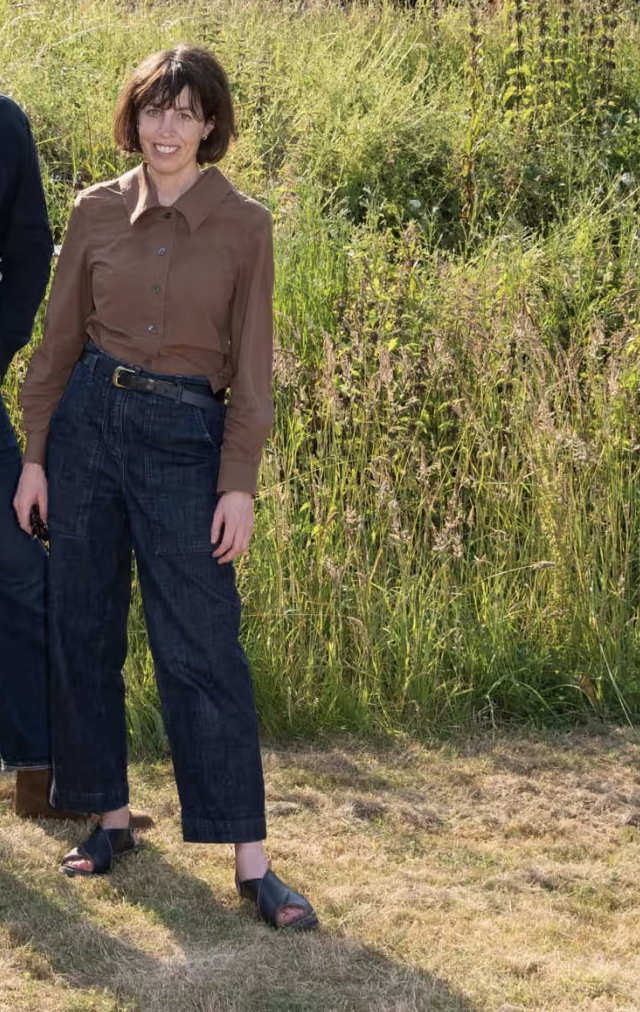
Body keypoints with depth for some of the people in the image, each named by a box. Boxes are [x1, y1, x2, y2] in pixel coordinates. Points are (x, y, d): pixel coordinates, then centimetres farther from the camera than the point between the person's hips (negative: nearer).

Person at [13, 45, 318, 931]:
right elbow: (60, 343, 8)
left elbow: (250, 367, -2)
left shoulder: (243, 226, -2)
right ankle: (111, 818, 22)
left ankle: (251, 861, -4)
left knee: (201, 648, -7)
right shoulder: (96, 212, 4)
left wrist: (241, 484, -7)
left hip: (185, 438, -3)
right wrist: (35, 456, 5)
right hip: (88, 424, 3)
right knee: (84, 630, 7)